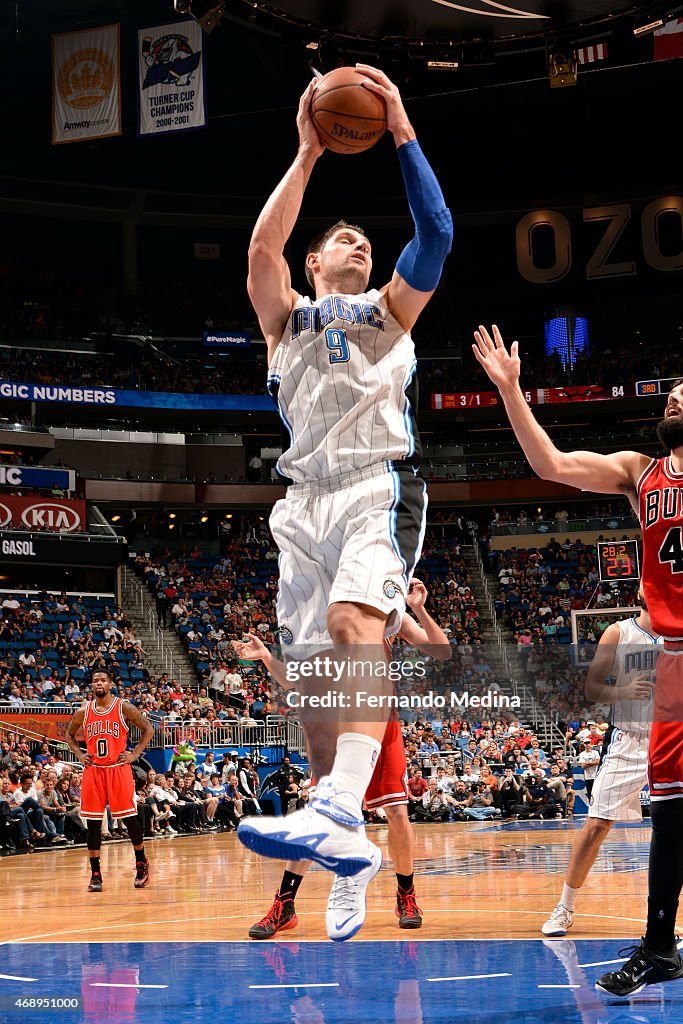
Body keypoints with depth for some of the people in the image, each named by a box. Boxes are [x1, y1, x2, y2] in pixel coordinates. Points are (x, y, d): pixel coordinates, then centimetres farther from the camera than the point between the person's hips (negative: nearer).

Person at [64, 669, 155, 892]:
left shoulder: (124, 708, -3)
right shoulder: (83, 712, 5)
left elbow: (148, 729, 2)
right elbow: (69, 734, 20)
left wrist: (135, 754, -5)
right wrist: (79, 755, 6)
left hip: (118, 769, -2)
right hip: (93, 771, 2)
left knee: (130, 818, 0)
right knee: (93, 823, 0)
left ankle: (141, 863, 20)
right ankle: (95, 874, 5)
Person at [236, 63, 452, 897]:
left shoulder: (390, 312, 21)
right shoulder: (287, 320, 23)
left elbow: (436, 232, 5)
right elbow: (263, 247, 2)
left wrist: (401, 132, 1)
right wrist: (307, 154, 0)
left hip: (379, 485, -4)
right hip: (307, 499, 4)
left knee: (352, 619, -29)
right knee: (314, 668, -3)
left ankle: (339, 814, -45)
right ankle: (338, 833, 2)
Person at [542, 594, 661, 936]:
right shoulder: (618, 633, -2)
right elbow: (592, 689, -3)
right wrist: (624, 691, -21)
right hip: (628, 740, -2)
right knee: (597, 824, -3)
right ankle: (565, 908, 9)